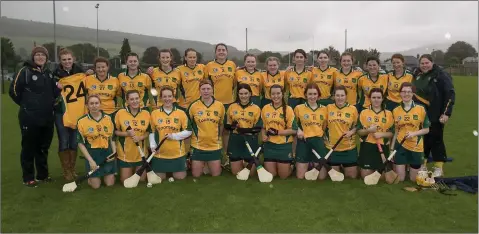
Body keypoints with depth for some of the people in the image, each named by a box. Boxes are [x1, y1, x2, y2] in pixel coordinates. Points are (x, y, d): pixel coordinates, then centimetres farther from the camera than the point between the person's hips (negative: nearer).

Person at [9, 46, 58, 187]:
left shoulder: (48, 73, 12)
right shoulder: (25, 71, -8)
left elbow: (54, 91, 23)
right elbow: (14, 91, -5)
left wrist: (49, 104, 8)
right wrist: (26, 105, 3)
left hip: (47, 117, 6)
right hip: (29, 117, -6)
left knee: (43, 147, 14)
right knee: (29, 148, 3)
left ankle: (42, 175, 26)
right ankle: (28, 178, 15)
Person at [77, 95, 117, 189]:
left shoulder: (108, 118, 1)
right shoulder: (82, 121, -7)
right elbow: (81, 143, -4)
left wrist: (114, 152, -4)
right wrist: (90, 160, -10)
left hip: (107, 153, 2)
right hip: (92, 155, -2)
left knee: (110, 183, 3)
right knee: (96, 185, 0)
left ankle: (109, 173, 35)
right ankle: (90, 177, 33)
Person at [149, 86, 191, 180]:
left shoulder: (181, 113, -3)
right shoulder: (154, 113, 1)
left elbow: (188, 131, -3)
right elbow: (151, 132, 9)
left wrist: (174, 136, -14)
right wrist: (152, 145, -3)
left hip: (177, 153, -1)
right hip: (160, 154, 1)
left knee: (180, 177, 6)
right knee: (159, 178, 8)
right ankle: (165, 171, 41)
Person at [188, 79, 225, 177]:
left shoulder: (220, 106, -1)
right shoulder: (193, 106, -5)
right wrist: (193, 137, 3)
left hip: (215, 146, 1)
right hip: (197, 146, -1)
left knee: (216, 175, 10)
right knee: (196, 176, 8)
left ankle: (209, 166, 40)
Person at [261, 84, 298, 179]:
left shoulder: (288, 109, -7)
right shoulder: (265, 108, 4)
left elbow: (294, 130, -9)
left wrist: (277, 132, -18)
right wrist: (263, 135, -5)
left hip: (284, 146, -2)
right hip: (269, 146, 3)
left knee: (283, 176, 7)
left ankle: (290, 165, 39)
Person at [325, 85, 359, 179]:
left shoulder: (353, 109, -3)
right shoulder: (328, 107, -1)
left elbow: (357, 126, 6)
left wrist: (351, 132, -13)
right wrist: (326, 137, -1)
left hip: (349, 148, 0)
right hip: (332, 147, 0)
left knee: (352, 176, 6)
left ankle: (344, 167, 37)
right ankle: (339, 166, 42)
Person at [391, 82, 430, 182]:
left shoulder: (421, 109, -5)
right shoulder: (395, 111, 1)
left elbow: (426, 129, 1)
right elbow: (395, 131, 7)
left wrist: (414, 133, -17)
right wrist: (392, 148, 3)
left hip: (416, 147, -1)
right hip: (400, 145, 1)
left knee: (414, 179, 10)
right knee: (400, 179, 2)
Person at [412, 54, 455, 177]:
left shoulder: (441, 75, -9)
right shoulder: (417, 76, 10)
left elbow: (450, 94, -13)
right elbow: (412, 92, 21)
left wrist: (446, 113, -18)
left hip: (435, 115, -6)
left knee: (436, 139, 1)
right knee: (421, 139, 11)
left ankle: (439, 168, 11)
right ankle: (422, 165, 23)